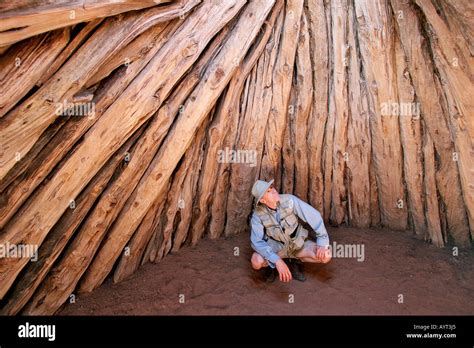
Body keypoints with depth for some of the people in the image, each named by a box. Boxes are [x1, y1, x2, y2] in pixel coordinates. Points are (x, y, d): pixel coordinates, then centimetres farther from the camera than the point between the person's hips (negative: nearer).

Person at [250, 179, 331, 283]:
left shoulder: (290, 200, -24)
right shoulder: (258, 215, -23)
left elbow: (314, 216, -19)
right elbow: (256, 242, -31)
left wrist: (322, 243, -26)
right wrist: (277, 261, -43)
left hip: (298, 244, 2)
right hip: (276, 246, -2)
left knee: (326, 256, -22)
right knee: (257, 262, -33)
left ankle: (294, 261, 5)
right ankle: (270, 264, 4)